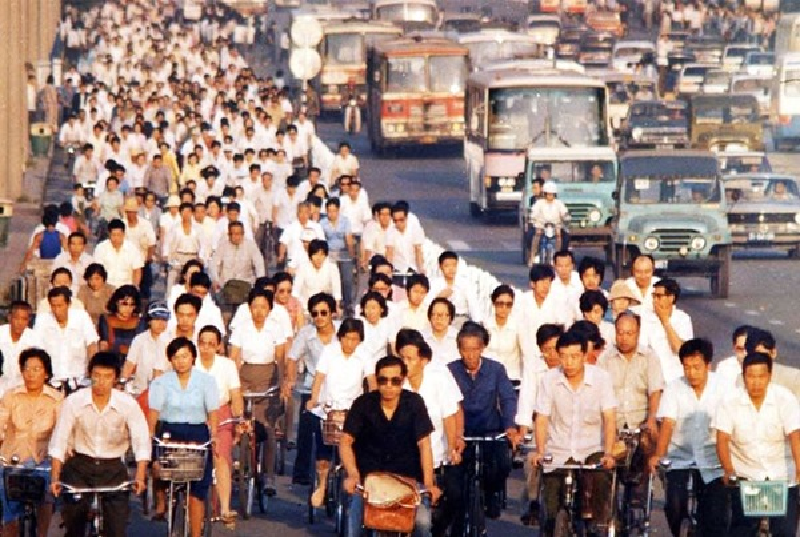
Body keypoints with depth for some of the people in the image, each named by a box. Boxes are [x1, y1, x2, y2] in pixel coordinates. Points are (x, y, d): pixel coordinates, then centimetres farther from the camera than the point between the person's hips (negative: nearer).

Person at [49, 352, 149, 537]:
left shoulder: (128, 404, -13)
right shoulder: (74, 402, -12)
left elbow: (142, 442, -15)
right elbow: (59, 442, -10)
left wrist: (140, 477, -28)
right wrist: (55, 478, -18)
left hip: (113, 468, 0)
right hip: (79, 467, 0)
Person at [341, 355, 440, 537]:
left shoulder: (415, 403, -7)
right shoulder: (363, 404, -7)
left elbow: (424, 444, -10)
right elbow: (346, 441, -11)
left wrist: (428, 483, -22)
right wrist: (353, 474, -29)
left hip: (407, 477, 0)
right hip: (369, 476, 0)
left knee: (422, 521, -22)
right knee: (355, 519, -24)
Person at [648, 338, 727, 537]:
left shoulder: (721, 387, -3)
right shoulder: (674, 388, -2)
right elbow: (667, 423, -12)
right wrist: (658, 455, -27)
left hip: (712, 463, 0)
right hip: (681, 459, 0)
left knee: (716, 516, -7)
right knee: (674, 505, -18)